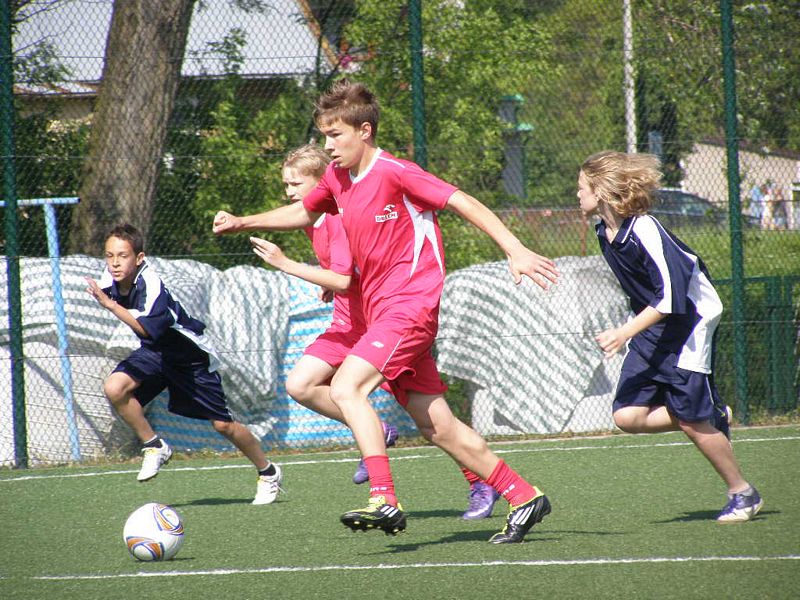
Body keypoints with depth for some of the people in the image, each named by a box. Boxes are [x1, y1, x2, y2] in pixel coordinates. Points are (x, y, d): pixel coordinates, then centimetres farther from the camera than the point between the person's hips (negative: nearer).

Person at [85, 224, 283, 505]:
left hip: (190, 354, -6)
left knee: (223, 424, 0)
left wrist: (110, 305, -49)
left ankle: (268, 473, 24)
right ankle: (154, 447, -2)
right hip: (154, 352, 6)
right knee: (114, 387, -22)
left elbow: (147, 329, -48)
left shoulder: (151, 285, -33)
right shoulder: (110, 281, -12)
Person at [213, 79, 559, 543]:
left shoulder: (394, 173, -13)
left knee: (346, 387, -24)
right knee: (436, 426, 6)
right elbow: (304, 213, 32)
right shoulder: (338, 178, 11)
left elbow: (463, 202, -15)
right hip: (382, 310, 8)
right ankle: (524, 496, 15)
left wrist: (515, 250, -23)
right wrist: (244, 222, 23)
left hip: (410, 304, -8)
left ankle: (384, 501, -29)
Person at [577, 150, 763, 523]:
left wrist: (625, 333, -27)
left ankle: (743, 494, 13)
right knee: (628, 416, -6)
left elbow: (672, 294, -26)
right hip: (651, 329, 8)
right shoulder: (606, 234, 3)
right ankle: (713, 418, 14)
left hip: (689, 322, -8)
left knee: (691, 420, -6)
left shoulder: (644, 231, -23)